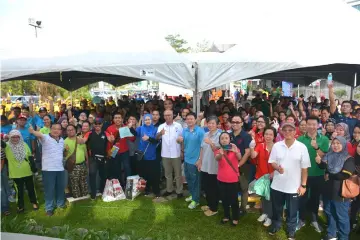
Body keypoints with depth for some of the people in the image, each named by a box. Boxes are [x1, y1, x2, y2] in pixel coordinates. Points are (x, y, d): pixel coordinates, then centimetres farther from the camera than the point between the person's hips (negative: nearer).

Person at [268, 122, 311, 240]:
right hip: (277, 184, 2)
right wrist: (277, 167, -20)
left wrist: (303, 185, -5)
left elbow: (304, 168, -5)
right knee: (277, 208, 19)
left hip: (294, 186, -2)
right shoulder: (277, 145, -4)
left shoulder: (302, 147, -9)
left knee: (292, 211, 14)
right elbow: (272, 162, 3)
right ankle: (276, 225, 42)